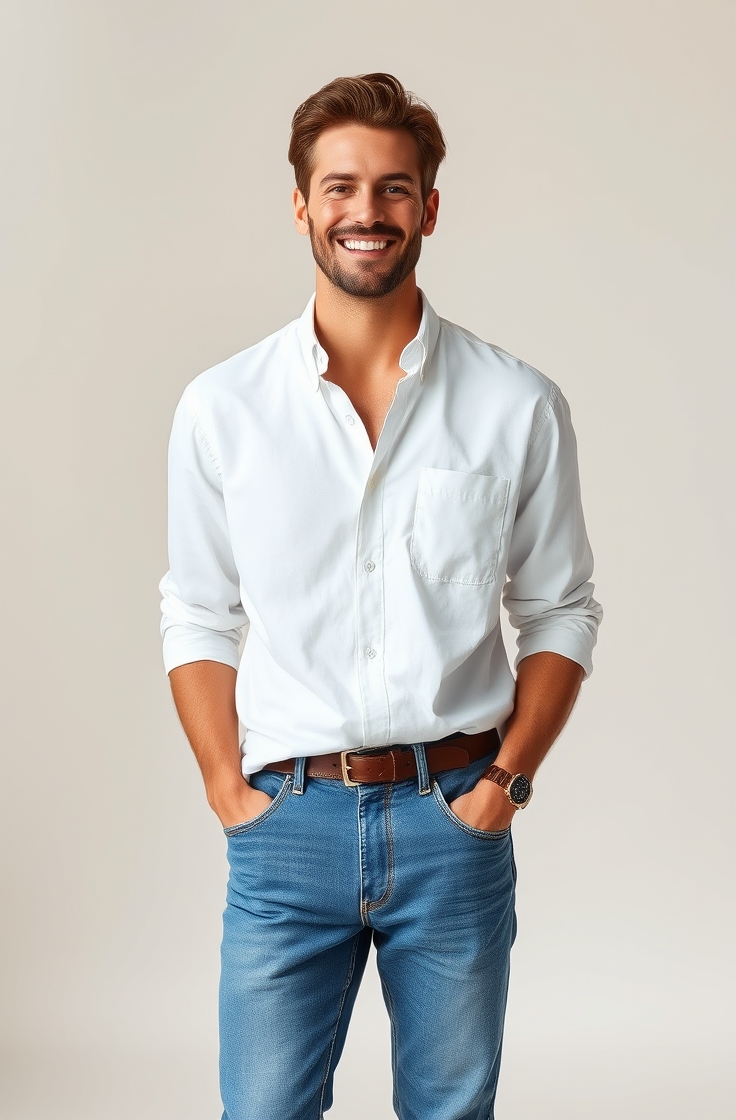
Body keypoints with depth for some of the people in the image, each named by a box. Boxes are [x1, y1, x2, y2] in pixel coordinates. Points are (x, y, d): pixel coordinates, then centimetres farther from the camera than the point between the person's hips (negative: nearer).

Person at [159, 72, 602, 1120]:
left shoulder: (520, 406, 0)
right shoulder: (221, 406, 1)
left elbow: (560, 612, 6)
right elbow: (199, 620, 6)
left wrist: (507, 777, -4)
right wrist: (228, 788, -3)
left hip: (456, 819, 0)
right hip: (288, 819, 0)